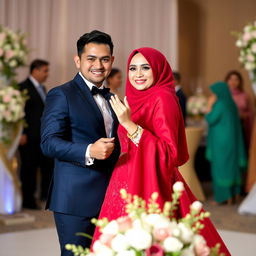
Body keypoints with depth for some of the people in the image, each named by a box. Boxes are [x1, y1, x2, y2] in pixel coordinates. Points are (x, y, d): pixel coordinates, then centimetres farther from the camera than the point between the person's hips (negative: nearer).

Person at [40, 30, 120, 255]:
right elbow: (49, 142, -17)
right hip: (75, 199, -7)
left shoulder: (111, 97, 17)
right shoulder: (61, 95, -6)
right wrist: (89, 151, -31)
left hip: (110, 198, 7)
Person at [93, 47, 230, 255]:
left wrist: (129, 124, -25)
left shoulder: (162, 99, -11)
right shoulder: (137, 100, 15)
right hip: (130, 185, 8)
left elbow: (169, 153, -21)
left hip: (150, 187, -8)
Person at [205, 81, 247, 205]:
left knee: (221, 168, -1)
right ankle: (234, 194, 15)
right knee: (231, 167, 12)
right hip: (231, 140, 8)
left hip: (221, 142, -8)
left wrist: (210, 105, -7)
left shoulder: (220, 104, -16)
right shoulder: (231, 103, 9)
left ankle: (223, 197, 1)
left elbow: (210, 120, -13)